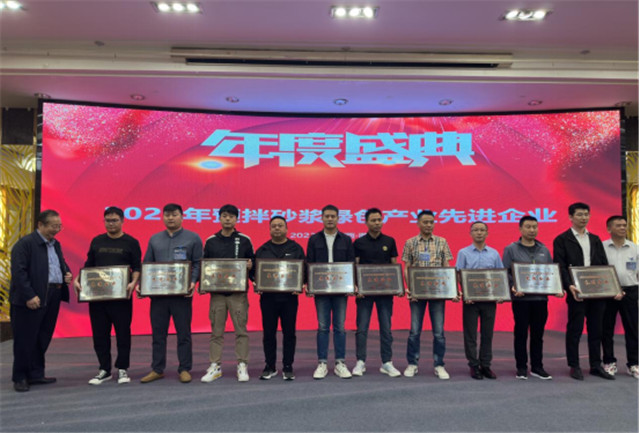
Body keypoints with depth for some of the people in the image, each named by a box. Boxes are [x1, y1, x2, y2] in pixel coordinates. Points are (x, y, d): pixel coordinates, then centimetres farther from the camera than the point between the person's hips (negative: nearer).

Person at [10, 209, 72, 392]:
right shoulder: (25, 243, -10)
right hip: (32, 300, -7)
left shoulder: (55, 244, 14)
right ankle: (20, 378, 17)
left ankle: (36, 374, 25)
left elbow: (62, 263, 27)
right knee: (25, 340, 3)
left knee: (43, 338, 13)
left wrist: (67, 273, 4)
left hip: (52, 298, 7)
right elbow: (18, 272, -16)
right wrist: (29, 296, -20)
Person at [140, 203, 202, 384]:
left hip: (182, 293, -3)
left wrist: (193, 282, -16)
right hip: (158, 293, 3)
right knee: (158, 333, 10)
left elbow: (198, 264, -1)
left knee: (183, 333, 4)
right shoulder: (154, 239, 13)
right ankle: (157, 369, 21)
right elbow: (147, 265, 14)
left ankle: (184, 369, 15)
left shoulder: (193, 238, 3)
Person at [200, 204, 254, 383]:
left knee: (241, 330, 1)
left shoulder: (244, 240, 3)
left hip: (238, 292, -1)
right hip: (216, 291, 2)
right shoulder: (211, 241, 8)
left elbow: (252, 263, 7)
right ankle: (214, 367, 16)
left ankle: (242, 366, 11)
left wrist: (250, 266, -14)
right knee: (216, 331, 6)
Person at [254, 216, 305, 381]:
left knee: (289, 332, 4)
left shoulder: (296, 249, 6)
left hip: (289, 297, -1)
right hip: (268, 297, 1)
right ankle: (270, 367, 19)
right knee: (268, 332, 6)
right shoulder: (262, 250, 9)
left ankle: (288, 367, 15)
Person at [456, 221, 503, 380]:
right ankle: (473, 365, 13)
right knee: (470, 334, 3)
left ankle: (486, 365, 18)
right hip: (470, 299, -2)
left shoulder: (494, 254, 9)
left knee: (487, 334, 7)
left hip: (489, 299, 2)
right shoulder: (463, 253, 2)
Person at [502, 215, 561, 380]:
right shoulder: (511, 249, 0)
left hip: (541, 297, 4)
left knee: (538, 334, 9)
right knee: (521, 333, 3)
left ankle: (537, 367, 20)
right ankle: (521, 368, 12)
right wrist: (513, 288, -18)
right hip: (520, 298, -3)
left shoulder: (544, 250, 13)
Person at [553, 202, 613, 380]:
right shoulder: (562, 240, -1)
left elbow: (604, 265, 14)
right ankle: (574, 366, 12)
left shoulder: (595, 239, 16)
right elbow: (560, 266, -8)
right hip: (577, 292, -5)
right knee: (574, 330, 2)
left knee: (596, 330, 11)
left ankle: (596, 366, 21)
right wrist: (569, 286, -20)